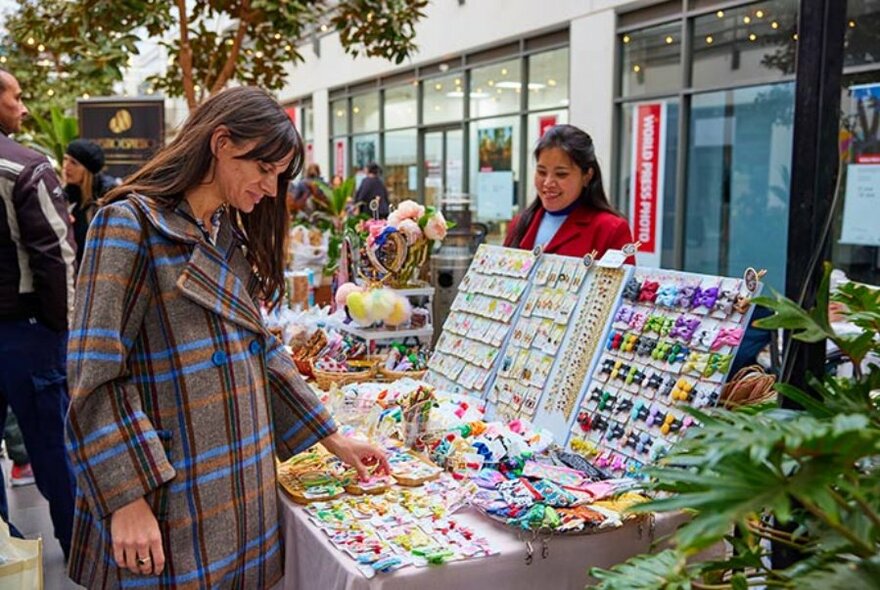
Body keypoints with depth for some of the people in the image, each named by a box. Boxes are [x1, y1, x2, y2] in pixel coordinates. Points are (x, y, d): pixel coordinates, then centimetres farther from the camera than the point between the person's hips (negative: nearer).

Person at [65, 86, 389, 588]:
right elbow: (95, 376, -17)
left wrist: (331, 438, 11)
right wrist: (127, 499, -20)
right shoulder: (130, 223, -13)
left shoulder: (231, 234, 10)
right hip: (171, 496, -7)